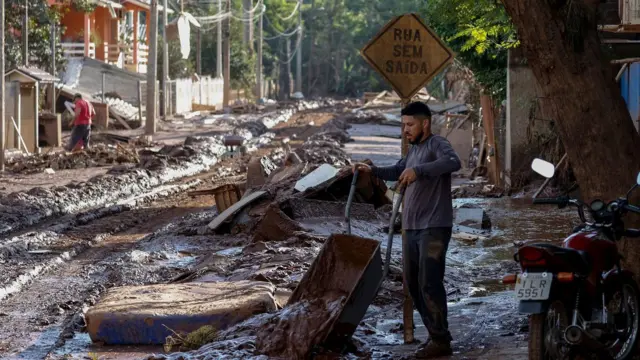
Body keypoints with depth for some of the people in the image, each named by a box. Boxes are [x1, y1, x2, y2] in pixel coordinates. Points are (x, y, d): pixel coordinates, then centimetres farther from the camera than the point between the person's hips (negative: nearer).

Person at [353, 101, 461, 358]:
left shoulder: (436, 144, -10)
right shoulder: (413, 150, 17)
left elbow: (453, 162, -31)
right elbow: (397, 172, 34)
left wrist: (418, 170, -41)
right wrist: (373, 171, 17)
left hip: (434, 228, -10)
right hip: (412, 229, 10)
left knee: (429, 283, -12)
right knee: (413, 282, 12)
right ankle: (435, 334, 21)